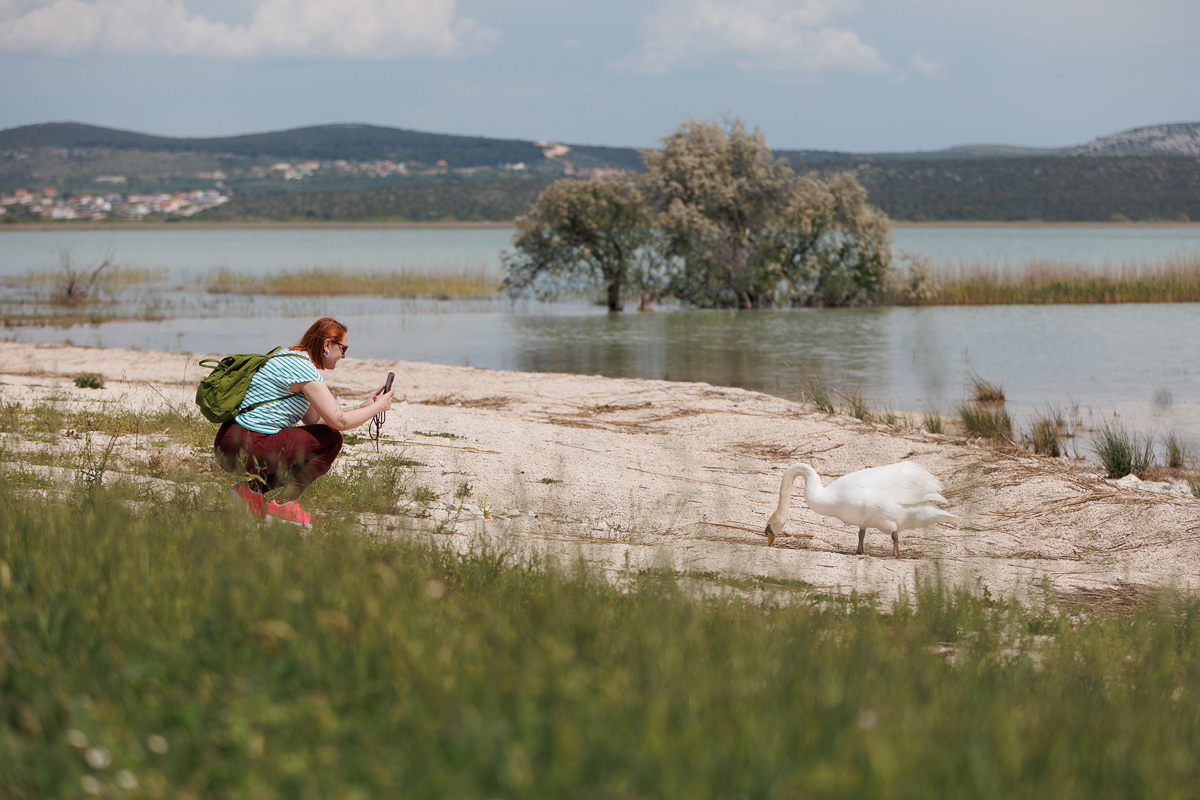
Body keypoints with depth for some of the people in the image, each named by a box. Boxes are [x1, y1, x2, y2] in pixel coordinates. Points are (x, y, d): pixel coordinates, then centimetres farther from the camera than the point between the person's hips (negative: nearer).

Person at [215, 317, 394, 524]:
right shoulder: (303, 367, -14)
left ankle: (253, 488, 9)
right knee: (330, 439, -8)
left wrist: (364, 407, 18)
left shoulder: (293, 359, 18)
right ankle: (285, 503, -4)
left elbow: (315, 419, 20)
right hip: (245, 449, -10)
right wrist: (377, 407, -1)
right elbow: (339, 421, -16)